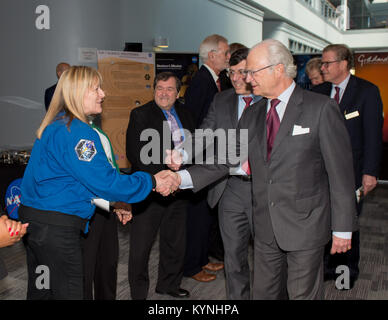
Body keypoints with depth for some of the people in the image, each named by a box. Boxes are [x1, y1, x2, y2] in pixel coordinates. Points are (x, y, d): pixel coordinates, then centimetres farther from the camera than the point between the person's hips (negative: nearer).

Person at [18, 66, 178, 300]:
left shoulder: (55, 126, 12)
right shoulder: (77, 131, -19)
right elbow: (104, 182, -22)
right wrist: (152, 182, -14)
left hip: (35, 218, 10)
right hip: (57, 226, -10)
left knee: (41, 291, 20)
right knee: (69, 292, 1)